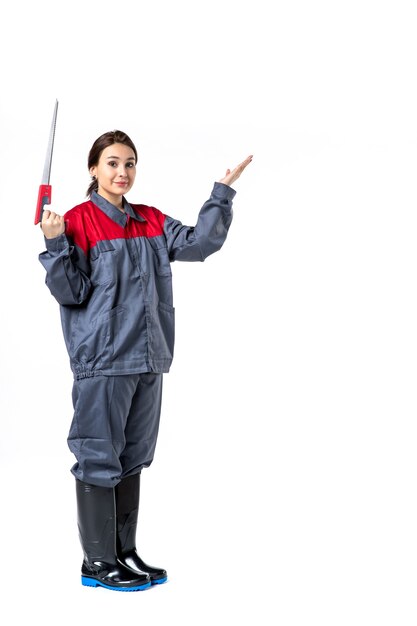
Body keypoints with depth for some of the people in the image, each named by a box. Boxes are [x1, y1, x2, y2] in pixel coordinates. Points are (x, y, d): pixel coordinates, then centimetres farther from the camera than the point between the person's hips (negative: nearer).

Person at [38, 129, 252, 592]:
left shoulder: (152, 223, 12)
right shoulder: (78, 222, -6)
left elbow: (199, 242, 5)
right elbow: (72, 292, -10)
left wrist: (221, 194, 2)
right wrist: (55, 245, -22)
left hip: (148, 359, 7)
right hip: (102, 362, -7)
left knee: (132, 457, 14)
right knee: (99, 459, 0)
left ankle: (124, 552, 25)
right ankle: (97, 561, 11)